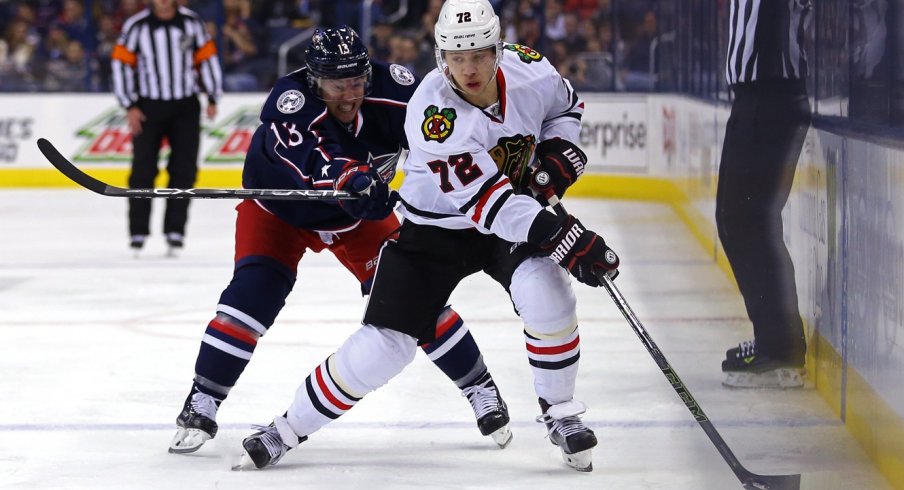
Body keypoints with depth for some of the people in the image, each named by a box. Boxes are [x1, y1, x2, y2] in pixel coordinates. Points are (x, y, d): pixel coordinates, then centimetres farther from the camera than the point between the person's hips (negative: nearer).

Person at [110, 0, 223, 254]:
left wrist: (213, 99, 5)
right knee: (143, 170, -4)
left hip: (185, 107, 2)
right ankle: (138, 232, 3)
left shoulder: (191, 22, 0)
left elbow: (206, 58, 7)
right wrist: (129, 106, -7)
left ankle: (175, 230, 6)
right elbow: (121, 62, -4)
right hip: (148, 107, -2)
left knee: (184, 170, -1)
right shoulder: (136, 26, -6)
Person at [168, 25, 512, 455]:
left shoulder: (390, 91, -26)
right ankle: (201, 405, -11)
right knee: (254, 291, -21)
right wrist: (353, 180, -70)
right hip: (279, 208, -3)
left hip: (357, 214, 3)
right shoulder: (290, 102, -35)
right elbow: (318, 163, -52)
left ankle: (481, 388, 10)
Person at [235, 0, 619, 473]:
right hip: (435, 229, -3)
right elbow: (486, 200, -36)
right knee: (384, 344, -8)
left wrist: (559, 151, -11)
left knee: (545, 292, -26)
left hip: (517, 213, 3)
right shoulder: (433, 113, -32)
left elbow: (566, 105, 10)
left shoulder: (527, 68, -16)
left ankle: (559, 413, -3)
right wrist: (563, 239, -42)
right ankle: (288, 429, 11)